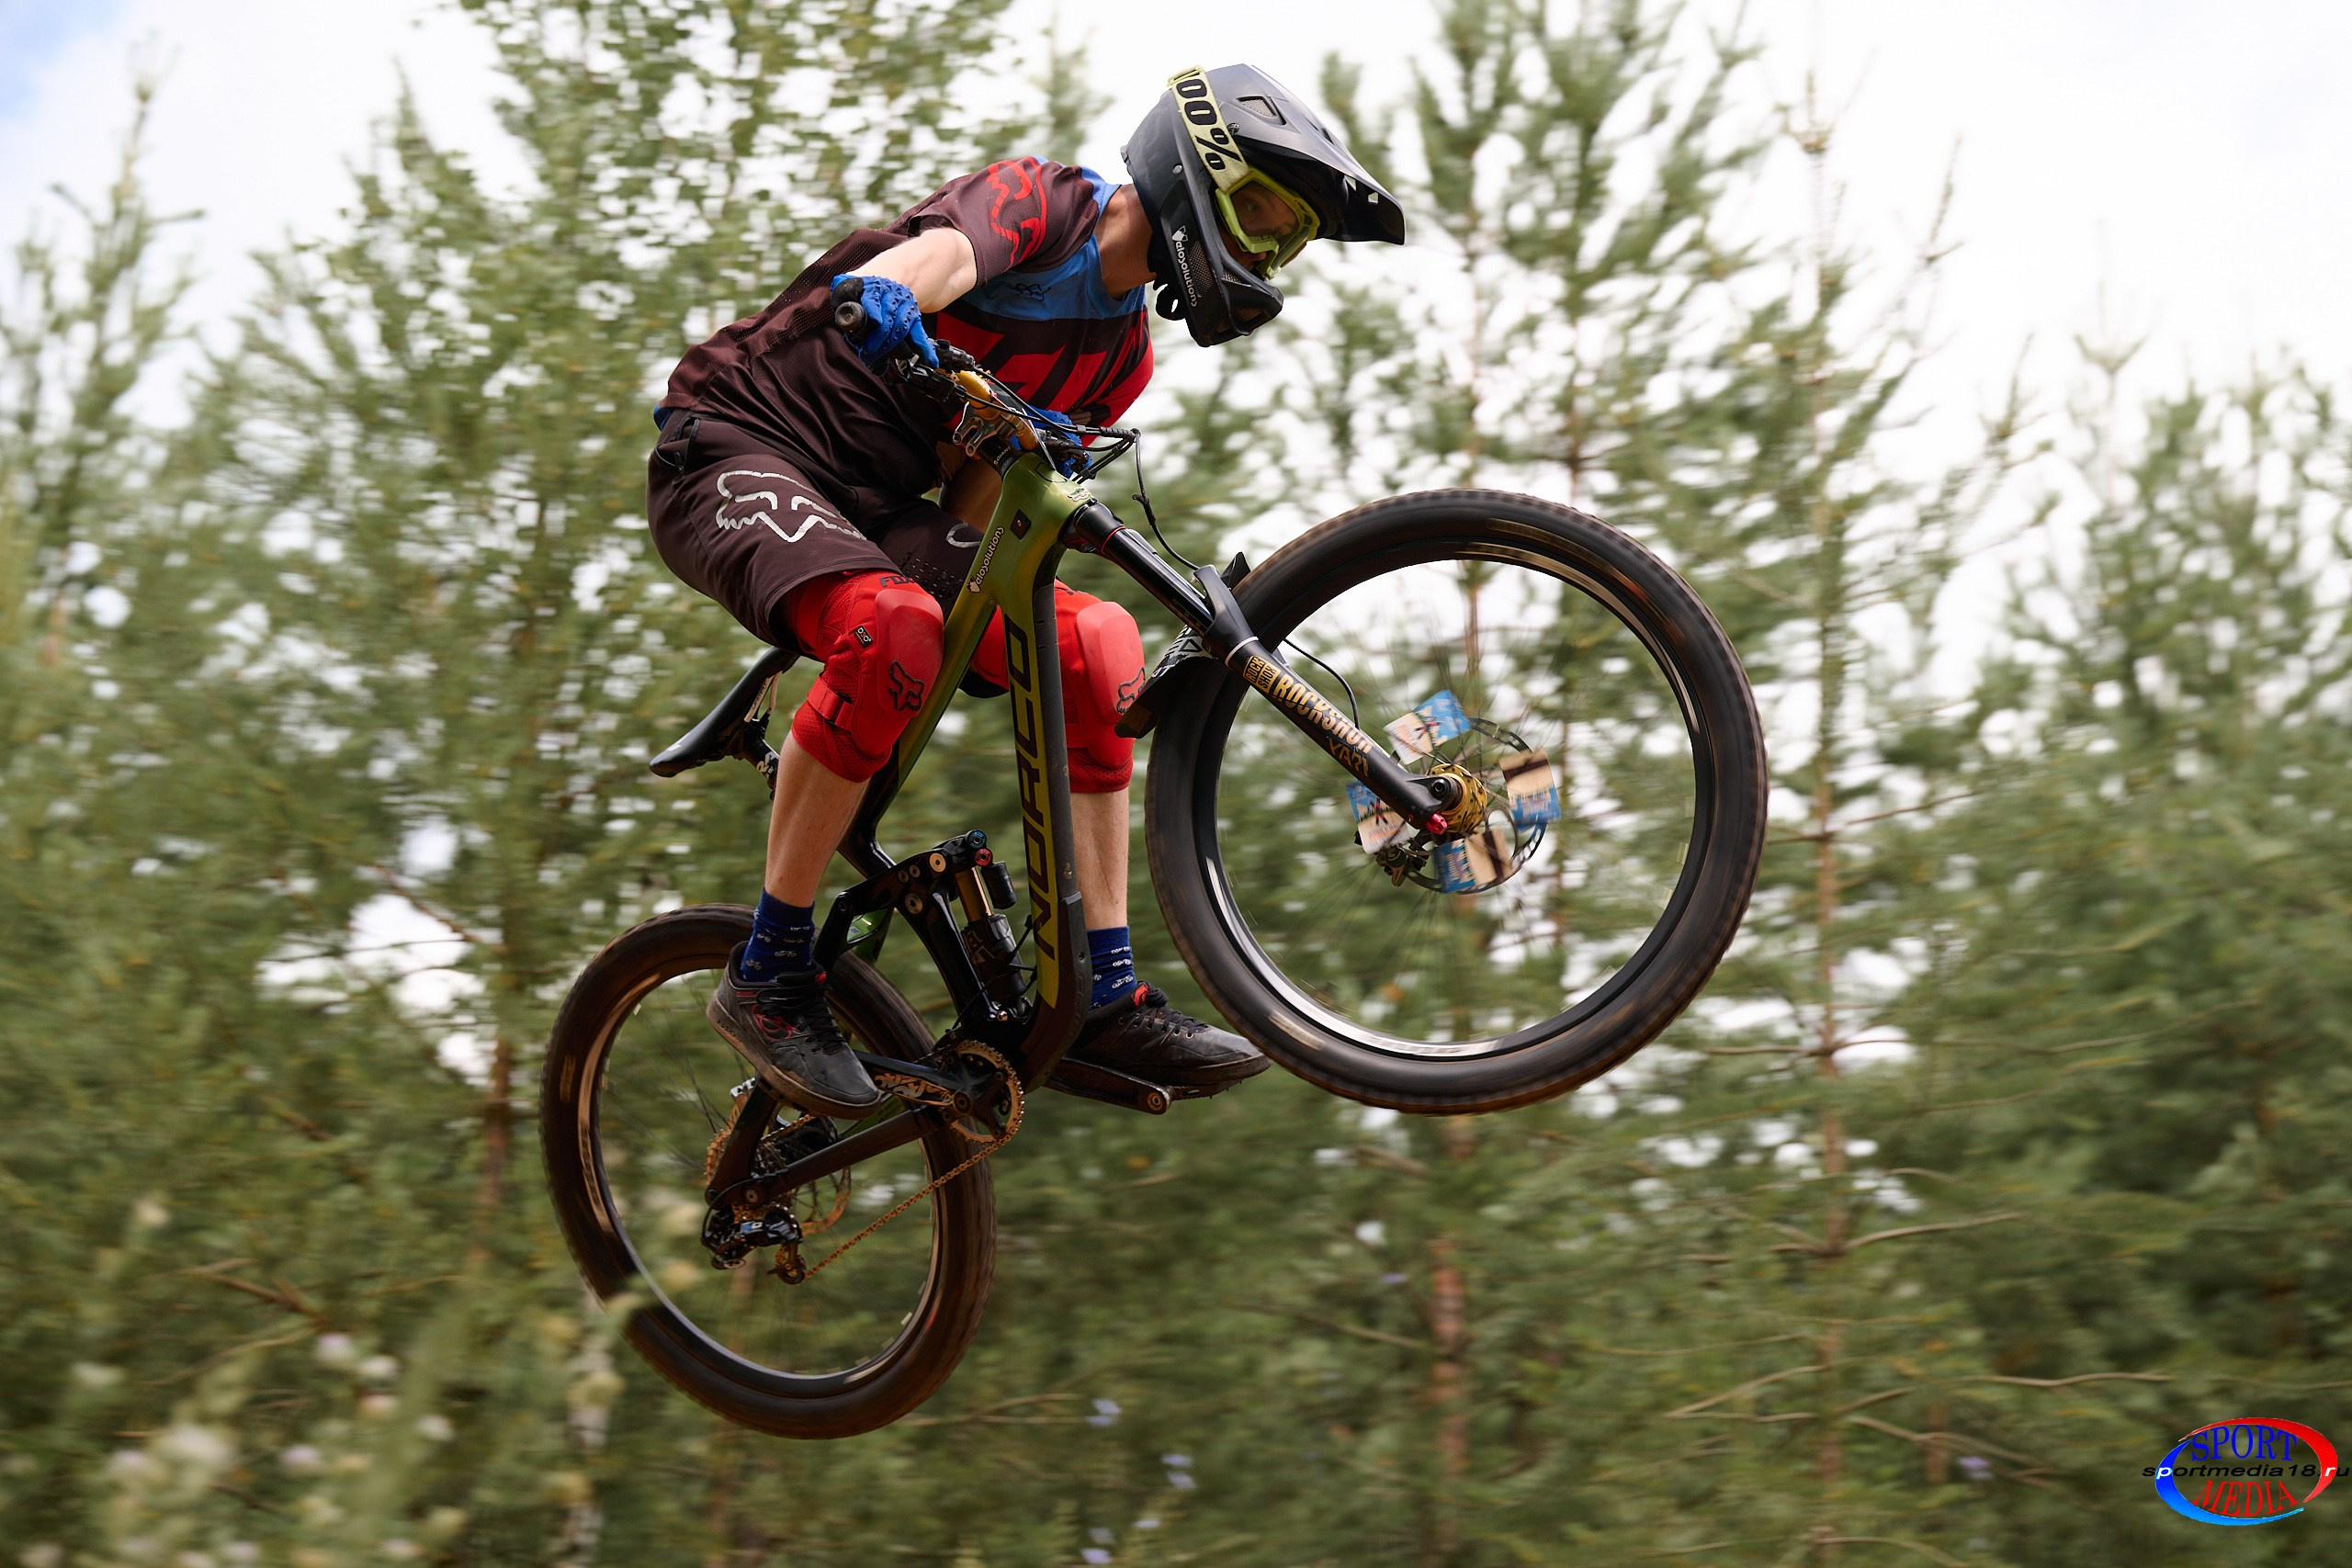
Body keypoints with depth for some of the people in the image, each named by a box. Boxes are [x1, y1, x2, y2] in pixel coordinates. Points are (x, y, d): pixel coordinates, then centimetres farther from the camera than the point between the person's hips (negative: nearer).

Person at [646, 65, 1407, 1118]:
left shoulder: (1122, 357, 11)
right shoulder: (1038, 204, -12)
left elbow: (970, 510, 6)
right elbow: (937, 253, -36)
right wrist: (881, 296, -59)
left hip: (870, 513, 8)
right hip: (736, 450, -8)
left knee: (1093, 650, -12)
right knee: (894, 628, -36)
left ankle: (1106, 1001, -10)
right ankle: (767, 978, -23)